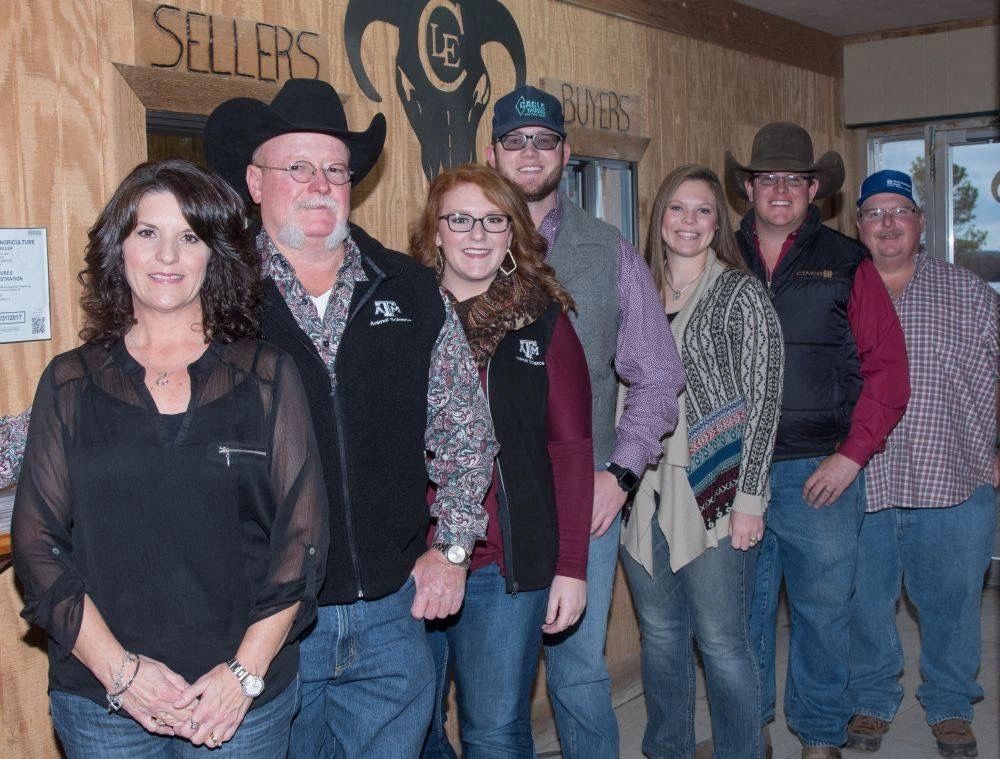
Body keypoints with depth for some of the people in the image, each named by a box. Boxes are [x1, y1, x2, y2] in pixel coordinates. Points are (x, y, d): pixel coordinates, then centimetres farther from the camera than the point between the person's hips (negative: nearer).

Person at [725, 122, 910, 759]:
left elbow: (888, 368, -1)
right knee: (742, 608, 13)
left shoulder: (846, 263, 2)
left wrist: (852, 454, -9)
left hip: (820, 471, -2)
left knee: (823, 608, 7)